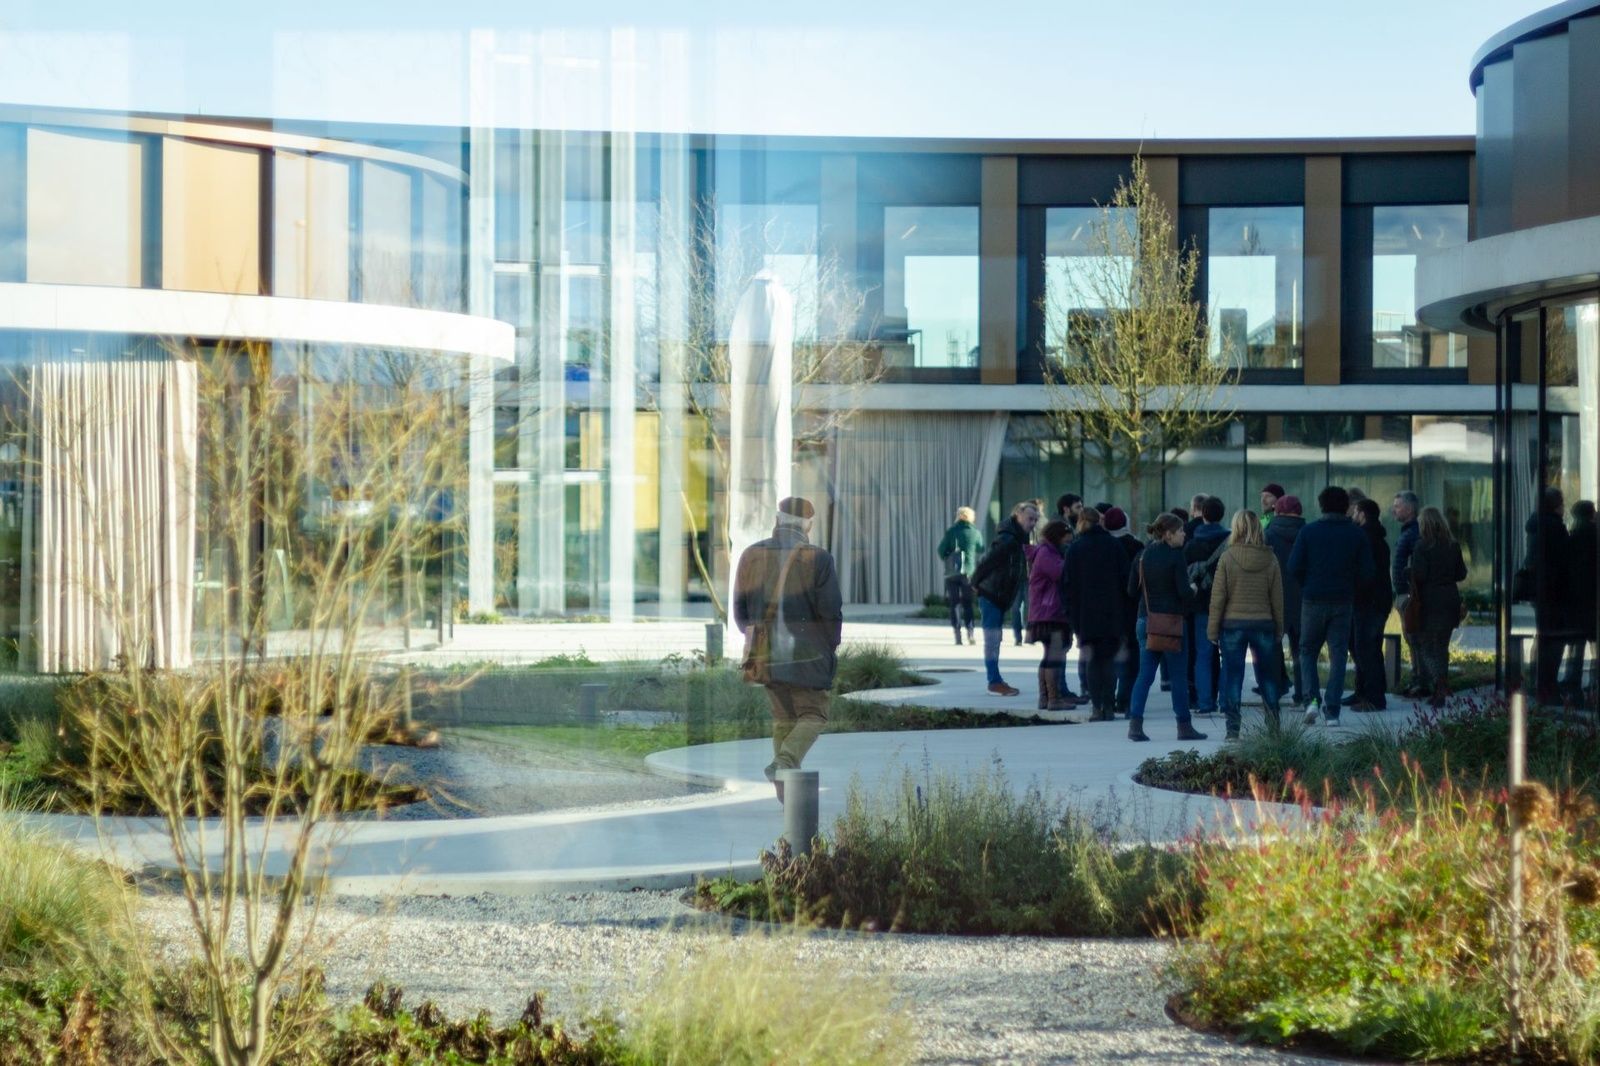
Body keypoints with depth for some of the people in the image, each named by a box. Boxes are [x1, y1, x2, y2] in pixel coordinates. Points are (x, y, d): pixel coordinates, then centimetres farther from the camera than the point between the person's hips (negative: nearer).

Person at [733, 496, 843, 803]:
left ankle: (787, 792, 15)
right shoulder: (818, 559, -10)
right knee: (813, 715, 7)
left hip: (765, 651, 4)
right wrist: (831, 648, 7)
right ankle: (784, 761, -19)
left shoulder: (752, 556, 0)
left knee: (784, 717, 17)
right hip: (807, 651, -4)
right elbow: (830, 611, -10)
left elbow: (740, 611, 6)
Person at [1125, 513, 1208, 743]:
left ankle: (1135, 724, -4)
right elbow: (1184, 592, -16)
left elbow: (1132, 590, 8)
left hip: (1146, 620, 5)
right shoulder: (1175, 557, -11)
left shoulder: (1144, 556, 5)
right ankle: (1184, 726, 11)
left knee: (1145, 674, 6)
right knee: (1178, 676, 5)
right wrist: (1193, 590, 5)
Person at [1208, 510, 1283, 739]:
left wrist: (1212, 629, 1)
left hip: (1233, 624, -2)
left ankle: (1233, 728, 1)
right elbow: (1277, 598, 3)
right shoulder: (1270, 559, -1)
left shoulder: (1227, 558, -8)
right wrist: (1279, 630, 11)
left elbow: (1218, 597, -6)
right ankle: (1274, 726, 13)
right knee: (1267, 676, 12)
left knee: (1233, 677, 3)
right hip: (1263, 624, 2)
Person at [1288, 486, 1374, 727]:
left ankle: (1312, 699, -7)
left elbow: (1294, 567, -8)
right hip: (1343, 602, 1)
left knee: (1308, 652, 12)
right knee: (1338, 655, 5)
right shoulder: (1357, 535, 1)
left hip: (1313, 600, -1)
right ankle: (1332, 711, 0)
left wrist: (1307, 586, 9)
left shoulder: (1309, 532, -4)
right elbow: (1366, 572, -2)